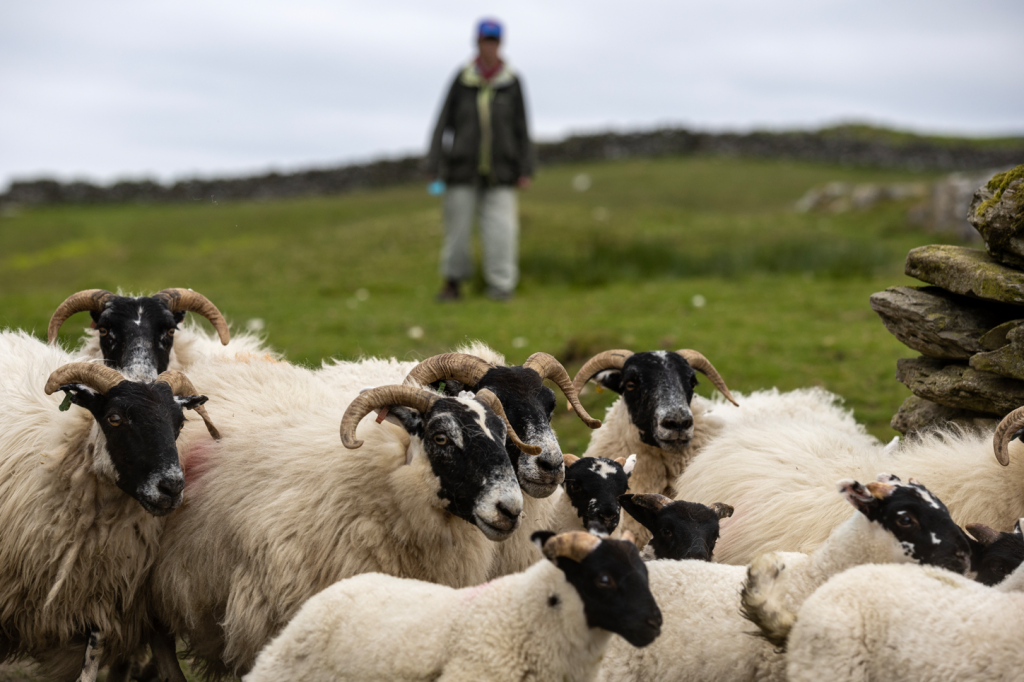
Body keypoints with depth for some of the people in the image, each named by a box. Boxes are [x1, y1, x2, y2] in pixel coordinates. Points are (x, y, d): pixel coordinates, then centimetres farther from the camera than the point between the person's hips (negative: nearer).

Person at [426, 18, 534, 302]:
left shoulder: (512, 82, -1)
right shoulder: (462, 81, -2)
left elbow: (521, 128, 3)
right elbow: (444, 123, 2)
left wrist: (525, 170, 0)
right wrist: (433, 166, -2)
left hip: (500, 170, 0)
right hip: (463, 169, 0)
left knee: (501, 229, -10)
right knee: (458, 227, 2)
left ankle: (501, 286, -2)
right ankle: (453, 284, 17)